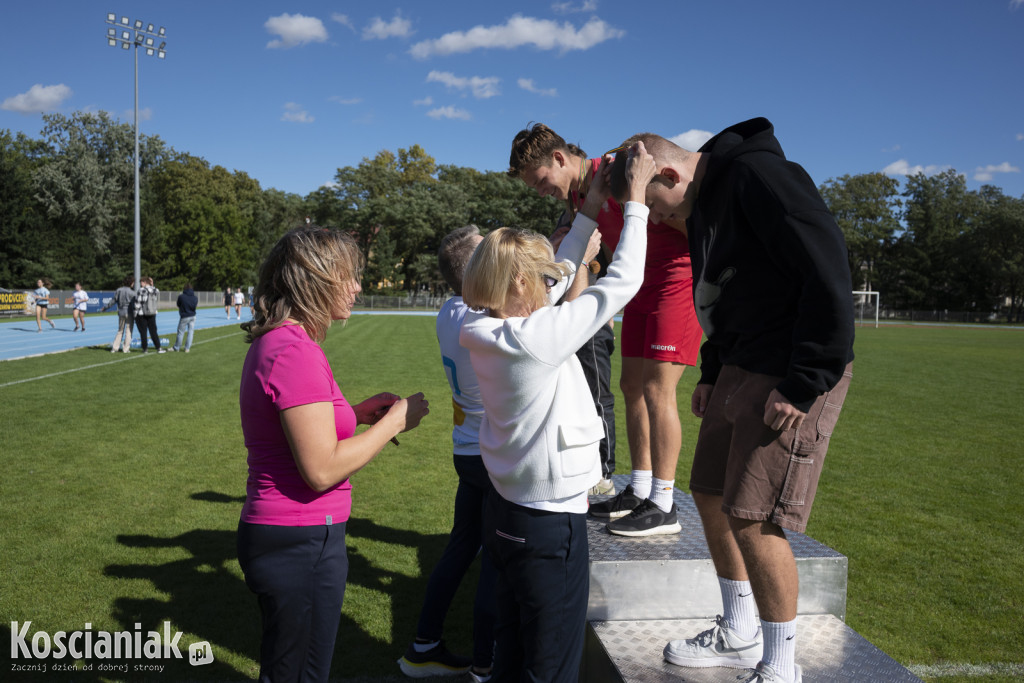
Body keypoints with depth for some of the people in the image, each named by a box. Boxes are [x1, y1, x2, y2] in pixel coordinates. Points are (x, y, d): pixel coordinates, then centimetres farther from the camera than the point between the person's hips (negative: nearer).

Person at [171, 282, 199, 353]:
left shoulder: (181, 296, -15)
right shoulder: (195, 298, -5)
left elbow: (178, 305, 1)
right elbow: (195, 305, 1)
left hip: (184, 317, -3)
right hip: (193, 317, 3)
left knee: (180, 332, 9)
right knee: (190, 332, 8)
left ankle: (176, 347, 22)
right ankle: (187, 348, 10)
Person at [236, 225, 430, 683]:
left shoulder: (272, 342, 8)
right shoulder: (296, 352, -23)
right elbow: (322, 469, -25)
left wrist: (358, 412, 9)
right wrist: (395, 421, -15)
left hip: (278, 535, 10)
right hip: (301, 541, -10)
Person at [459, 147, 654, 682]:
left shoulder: (481, 330, 0)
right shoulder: (537, 337, -25)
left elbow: (559, 276, 13)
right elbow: (623, 281, -17)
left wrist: (589, 212, 17)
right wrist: (636, 200, -5)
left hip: (506, 513, 8)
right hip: (550, 523, -8)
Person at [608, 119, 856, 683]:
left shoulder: (759, 174, -17)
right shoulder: (702, 204, 13)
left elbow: (828, 273, -23)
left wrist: (804, 384, -22)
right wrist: (712, 373, 16)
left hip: (796, 378, -10)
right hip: (741, 370, 10)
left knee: (753, 521, -9)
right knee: (710, 497, 14)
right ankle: (738, 636, 32)